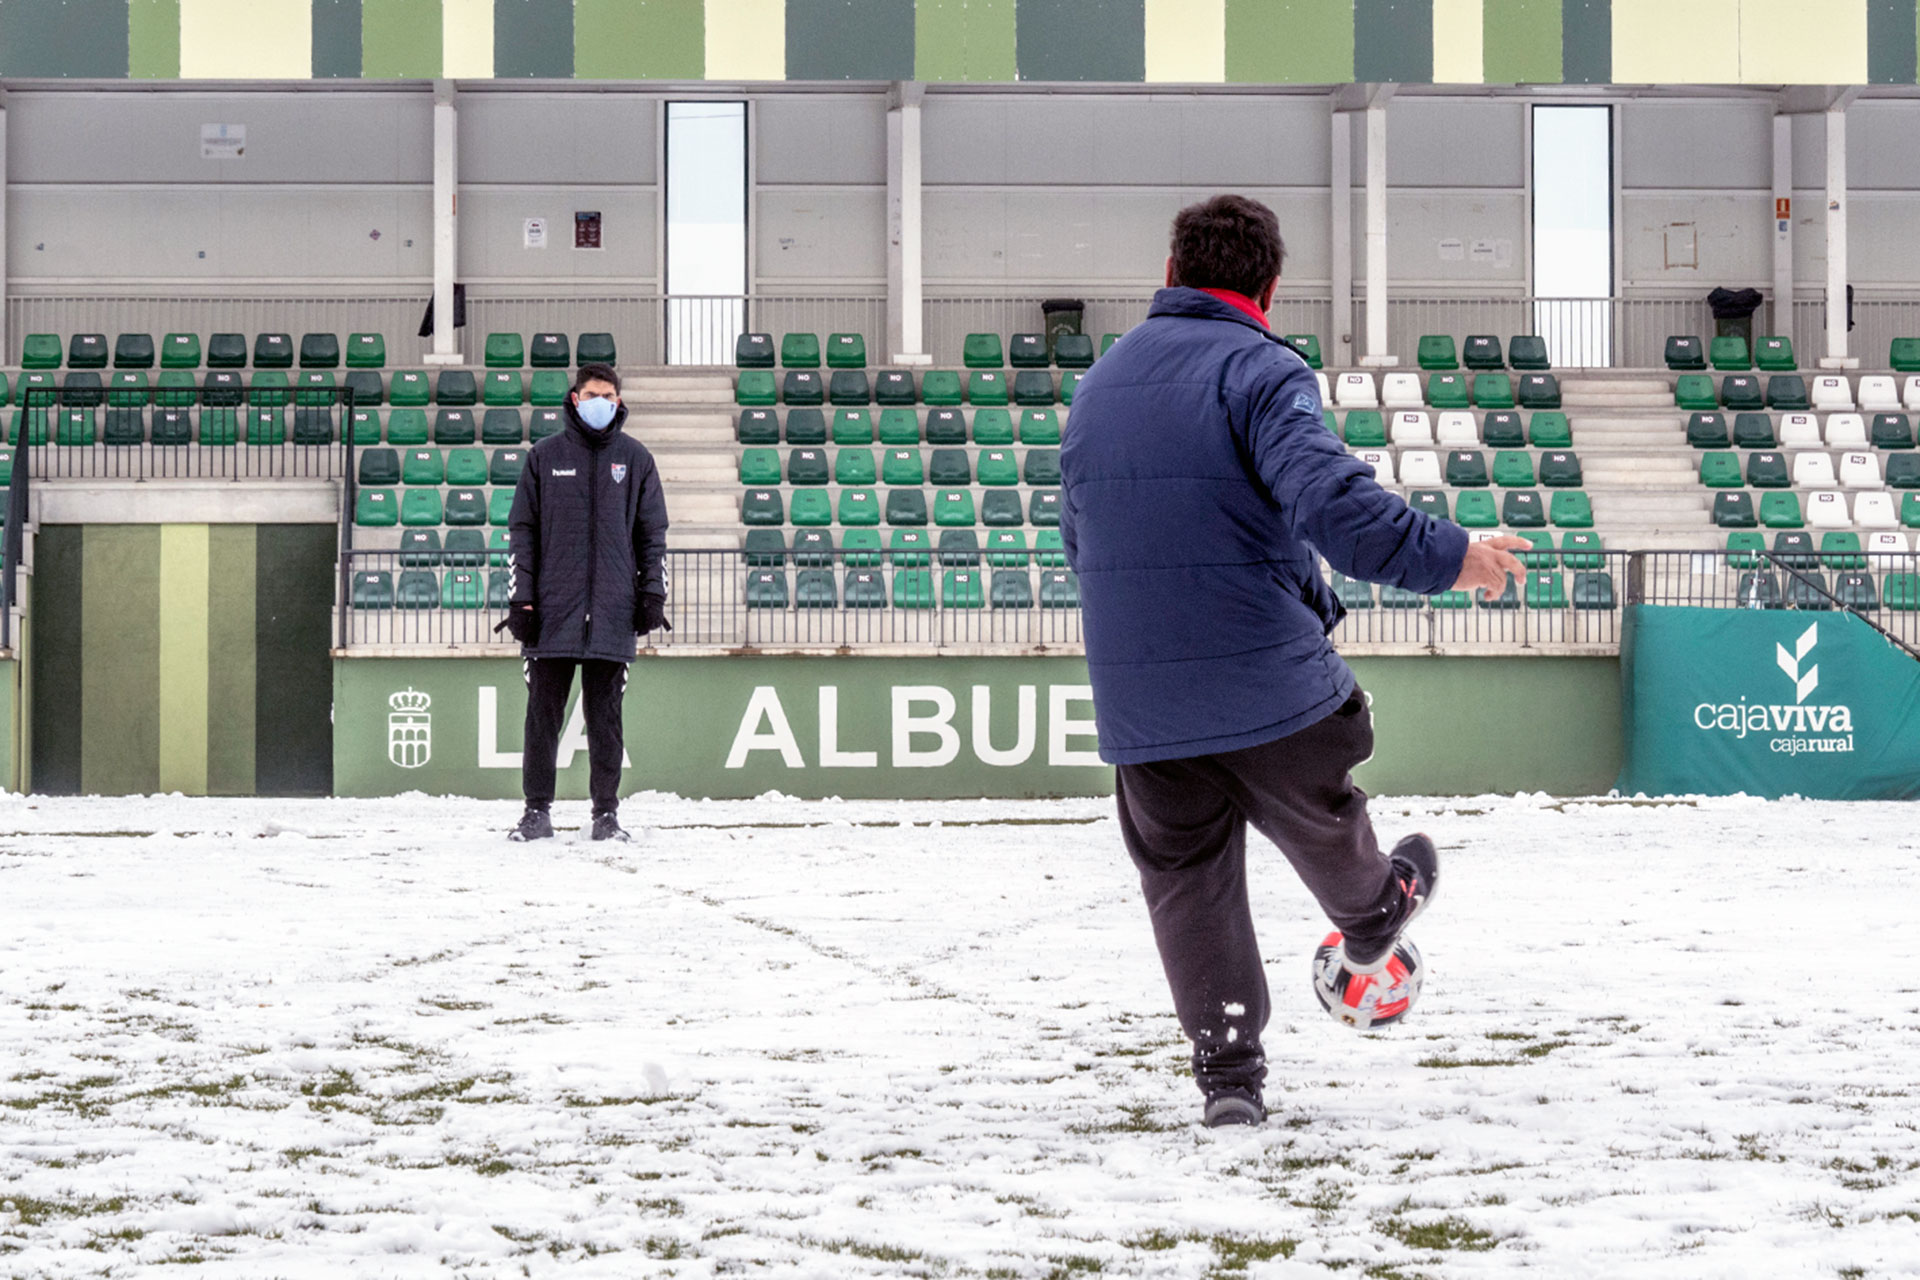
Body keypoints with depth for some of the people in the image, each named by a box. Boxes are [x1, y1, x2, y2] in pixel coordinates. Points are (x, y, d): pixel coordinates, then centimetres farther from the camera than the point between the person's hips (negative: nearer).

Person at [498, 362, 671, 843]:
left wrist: (653, 595, 3)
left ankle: (606, 812, 8)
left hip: (612, 614, 0)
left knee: (606, 717, 3)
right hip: (552, 611, 0)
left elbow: (653, 533, 12)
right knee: (543, 714, 1)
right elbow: (521, 531, 7)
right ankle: (537, 810, 7)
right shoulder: (545, 457, 7)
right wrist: (520, 599, 0)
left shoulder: (635, 459, 9)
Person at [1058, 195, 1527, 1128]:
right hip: (1270, 681, -4)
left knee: (1186, 875, 10)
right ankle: (1372, 913, 53)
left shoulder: (1098, 384, 12)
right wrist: (1441, 558, -25)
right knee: (1316, 816, 24)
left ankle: (1227, 1067, 4)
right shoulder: (1261, 371, -12)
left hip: (1138, 699, 4)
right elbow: (1325, 493, -29)